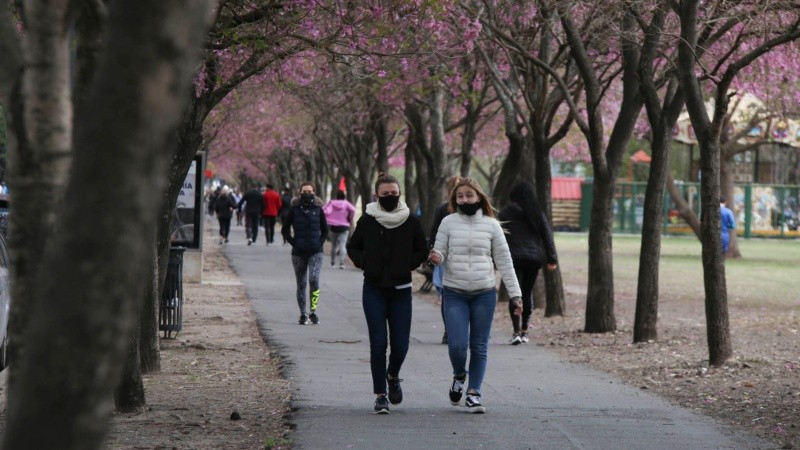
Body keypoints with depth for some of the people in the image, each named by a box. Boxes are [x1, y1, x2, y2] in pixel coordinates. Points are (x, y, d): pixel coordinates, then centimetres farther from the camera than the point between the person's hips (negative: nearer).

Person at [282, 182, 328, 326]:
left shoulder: (318, 209, 4)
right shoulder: (294, 209, 1)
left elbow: (325, 230, 15)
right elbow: (285, 230, 9)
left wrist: (320, 242, 2)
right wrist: (293, 242, -2)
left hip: (315, 252, -1)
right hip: (298, 253, 1)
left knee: (314, 279, -18)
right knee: (301, 284, 8)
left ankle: (313, 311, -8)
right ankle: (303, 314, 17)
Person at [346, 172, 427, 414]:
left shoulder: (411, 221, 0)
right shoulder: (367, 220, -1)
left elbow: (422, 249, 11)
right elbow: (352, 247, 11)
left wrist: (408, 265, -3)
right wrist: (365, 264, -5)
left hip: (401, 290, 1)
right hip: (374, 290, -1)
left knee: (400, 345, -1)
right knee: (378, 343, -4)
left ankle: (393, 376, 31)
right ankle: (380, 395, 5)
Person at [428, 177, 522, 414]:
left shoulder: (491, 225, 3)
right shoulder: (449, 222, 2)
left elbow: (504, 261, 5)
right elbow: (440, 252, 4)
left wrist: (515, 294, 1)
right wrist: (436, 257, -22)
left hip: (484, 293, 1)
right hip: (454, 293, -1)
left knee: (479, 347, 4)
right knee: (457, 345, -10)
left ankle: (474, 392, 14)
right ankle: (459, 376, 20)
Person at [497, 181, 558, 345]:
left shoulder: (506, 213, -1)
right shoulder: (537, 214, 7)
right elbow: (547, 235, 6)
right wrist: (552, 259, 8)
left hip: (514, 258, -3)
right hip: (534, 258, 3)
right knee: (527, 293, 15)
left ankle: (516, 332, -15)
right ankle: (524, 331, 18)